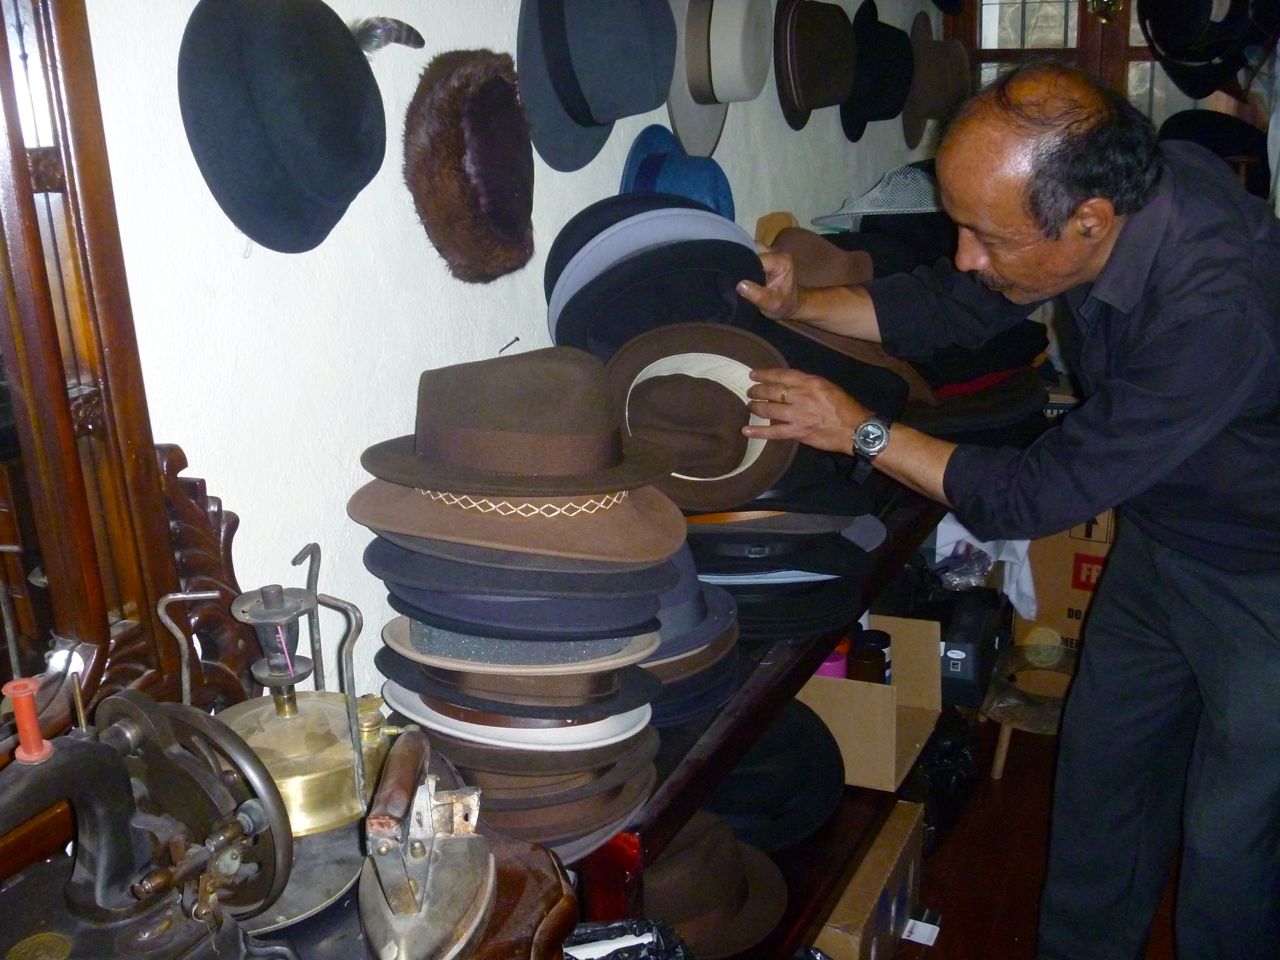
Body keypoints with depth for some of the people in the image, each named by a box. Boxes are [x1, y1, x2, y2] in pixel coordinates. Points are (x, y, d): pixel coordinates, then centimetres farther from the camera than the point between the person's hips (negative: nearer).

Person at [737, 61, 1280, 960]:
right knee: (1102, 773, 18)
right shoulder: (1097, 181, -17)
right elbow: (953, 301, 0)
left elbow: (1042, 493, -30)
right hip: (1157, 534, 7)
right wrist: (801, 305, -9)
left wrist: (863, 431, -23)